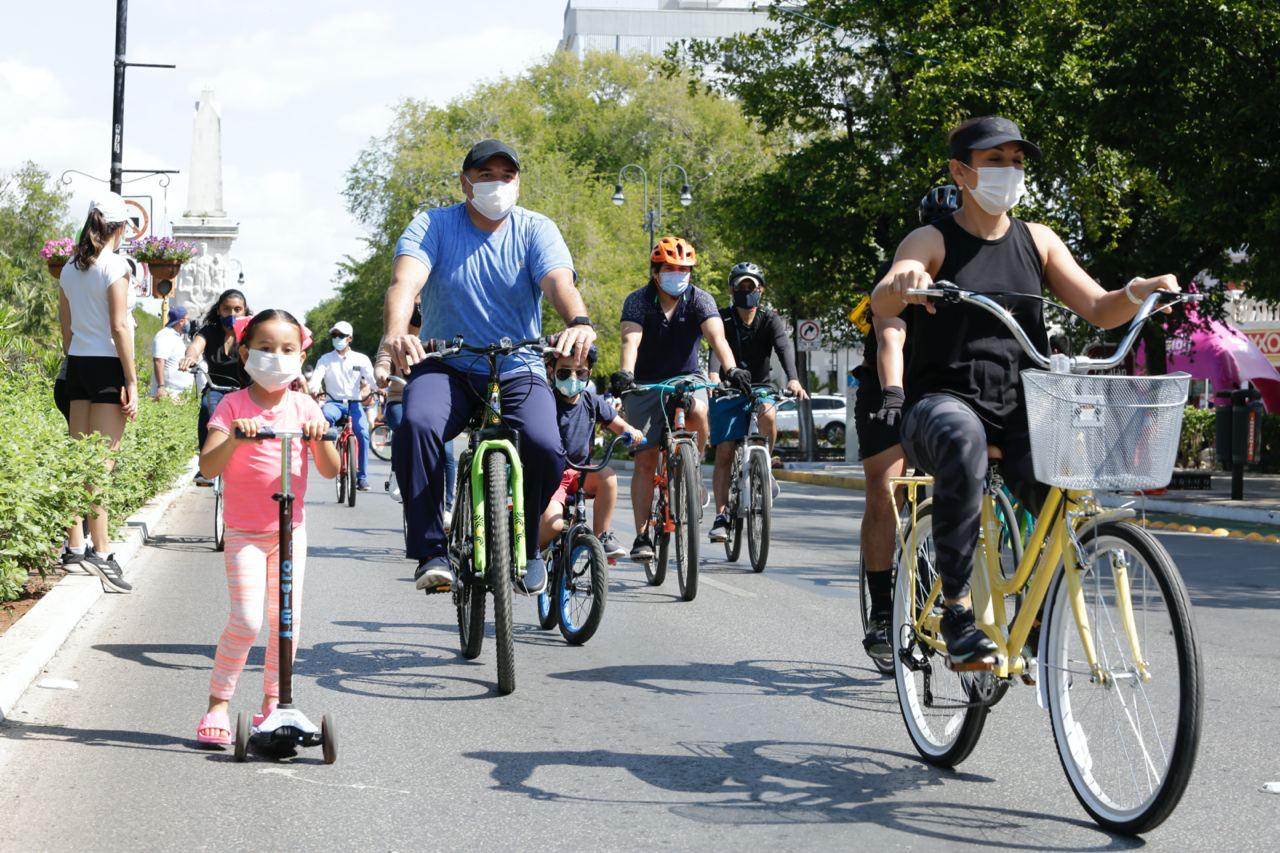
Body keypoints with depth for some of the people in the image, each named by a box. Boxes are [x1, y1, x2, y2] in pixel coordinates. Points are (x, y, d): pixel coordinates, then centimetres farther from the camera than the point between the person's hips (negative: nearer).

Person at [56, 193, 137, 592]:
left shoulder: (70, 269, 10)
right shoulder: (114, 266, -11)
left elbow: (66, 326, 14)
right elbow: (119, 327, -14)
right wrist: (132, 382, -12)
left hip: (78, 364, 7)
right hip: (107, 365, -7)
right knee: (102, 462, -9)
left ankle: (75, 545, 15)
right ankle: (100, 552, -11)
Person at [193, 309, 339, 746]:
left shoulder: (303, 407, 2)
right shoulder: (233, 406, -6)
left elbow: (330, 470, -3)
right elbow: (208, 466, -16)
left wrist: (321, 437, -21)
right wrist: (234, 438, -33)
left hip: (290, 527, 3)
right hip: (245, 531, -3)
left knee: (286, 618, 4)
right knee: (246, 620, -13)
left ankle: (272, 702, 19)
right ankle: (218, 705, 1)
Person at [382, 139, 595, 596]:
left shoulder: (536, 229, 0)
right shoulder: (432, 225, -2)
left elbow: (560, 283, -20)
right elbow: (405, 281, -20)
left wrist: (579, 323, -44)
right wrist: (396, 331, -44)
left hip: (517, 370, 0)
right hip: (447, 367, 0)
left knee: (546, 447, -27)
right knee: (417, 425, -33)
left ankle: (526, 546, 3)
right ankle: (431, 552, -20)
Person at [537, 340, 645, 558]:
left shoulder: (592, 402, 2)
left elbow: (619, 426, 8)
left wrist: (632, 432, -15)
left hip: (580, 474, 5)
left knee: (607, 475, -26)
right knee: (553, 524, -28)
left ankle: (602, 536, -10)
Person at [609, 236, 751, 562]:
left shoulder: (700, 300, -10)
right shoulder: (638, 301, -12)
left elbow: (716, 336, -26)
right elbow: (631, 340, -28)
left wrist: (732, 369, -44)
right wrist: (624, 373, -48)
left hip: (685, 378, 1)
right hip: (645, 384, 0)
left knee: (697, 412, -34)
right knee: (645, 460, -5)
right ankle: (642, 536, 1)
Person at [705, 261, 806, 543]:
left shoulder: (770, 320, -5)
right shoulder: (723, 319, -7)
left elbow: (784, 346, -23)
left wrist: (793, 378, -44)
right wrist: (713, 374, -49)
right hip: (728, 392, 0)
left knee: (768, 414, -33)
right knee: (724, 453, -9)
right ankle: (721, 516, -3)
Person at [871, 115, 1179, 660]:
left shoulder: (1037, 241, 13)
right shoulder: (932, 241, 0)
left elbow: (1099, 309, 6)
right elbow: (882, 305, -19)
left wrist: (1139, 293, -17)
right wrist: (901, 282, -44)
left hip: (1018, 410, 4)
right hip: (942, 404, -3)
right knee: (962, 437, -40)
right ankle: (957, 609, -33)